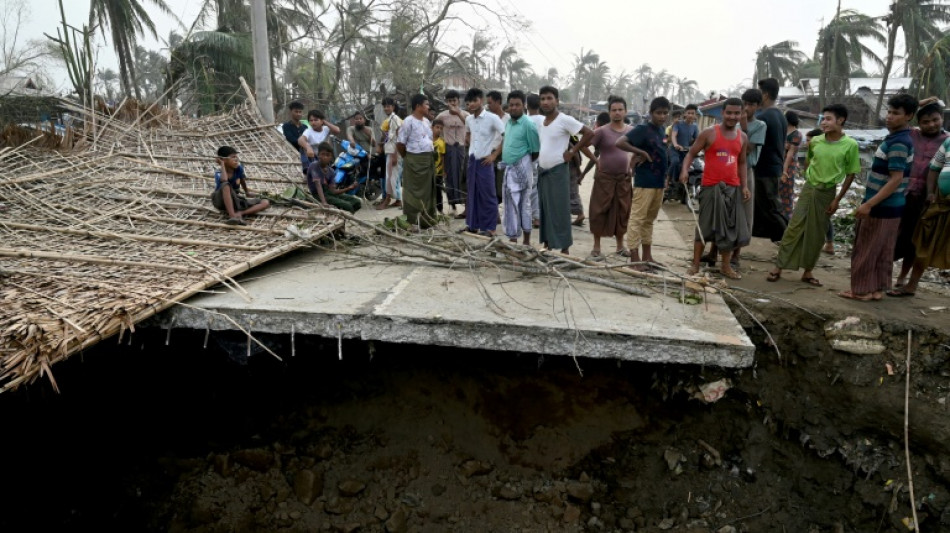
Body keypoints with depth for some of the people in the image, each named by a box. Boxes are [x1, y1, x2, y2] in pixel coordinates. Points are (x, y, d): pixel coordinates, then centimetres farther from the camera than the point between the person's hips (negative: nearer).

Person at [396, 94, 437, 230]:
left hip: (428, 159, 8)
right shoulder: (409, 121, -11)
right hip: (414, 161, -8)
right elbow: (400, 143, -10)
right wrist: (407, 158, 2)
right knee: (414, 191, -3)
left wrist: (430, 156, 13)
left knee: (428, 190, 13)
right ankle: (412, 221, 2)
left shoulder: (427, 121, 13)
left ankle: (426, 219, 23)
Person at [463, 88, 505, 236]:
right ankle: (473, 224, 20)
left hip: (485, 161, -6)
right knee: (472, 194, 11)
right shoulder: (468, 119, 8)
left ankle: (489, 227, 6)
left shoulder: (492, 118, -12)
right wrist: (469, 143, 15)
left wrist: (494, 155, -12)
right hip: (472, 161, 6)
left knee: (488, 195, -1)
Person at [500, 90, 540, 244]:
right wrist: (504, 161, 13)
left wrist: (525, 162, 1)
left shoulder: (528, 124, -13)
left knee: (523, 204, -3)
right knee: (510, 204, 11)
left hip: (521, 169, -8)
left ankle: (526, 241, 4)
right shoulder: (508, 122, 11)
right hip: (509, 168, 8)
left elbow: (536, 150, -11)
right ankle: (512, 237, 20)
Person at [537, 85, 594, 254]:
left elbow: (589, 133, -13)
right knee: (545, 210, 11)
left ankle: (564, 248, 3)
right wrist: (538, 157, 10)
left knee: (560, 211, -4)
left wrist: (572, 152, -12)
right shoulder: (541, 122, 10)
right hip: (542, 171, 7)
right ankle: (547, 245, 20)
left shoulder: (565, 120, -12)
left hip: (558, 171, -7)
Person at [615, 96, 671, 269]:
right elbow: (620, 143, -23)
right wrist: (641, 152, -19)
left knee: (650, 219, 14)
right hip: (644, 182, -8)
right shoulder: (642, 129, -12)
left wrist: (664, 176, 16)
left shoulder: (661, 130, 13)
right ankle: (634, 258, -1)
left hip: (659, 182, 8)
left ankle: (647, 256, 22)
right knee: (637, 219, -4)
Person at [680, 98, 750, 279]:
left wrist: (744, 186, 8)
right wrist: (685, 169, -22)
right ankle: (695, 264, 10)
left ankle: (726, 266, 21)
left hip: (733, 188, 5)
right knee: (704, 227, 0)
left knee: (731, 227, 8)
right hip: (711, 187, -5)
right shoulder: (709, 133, -5)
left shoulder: (743, 137, 10)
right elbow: (691, 153, -4)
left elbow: (742, 163, 17)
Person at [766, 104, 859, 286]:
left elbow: (851, 174, -4)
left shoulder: (850, 145, -10)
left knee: (817, 234, 6)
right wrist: (810, 179, 9)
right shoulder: (815, 141, -3)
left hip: (827, 193, -1)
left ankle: (807, 271, 17)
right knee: (794, 227, -1)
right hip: (808, 188, 1)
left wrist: (838, 199, -5)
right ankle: (778, 266, 4)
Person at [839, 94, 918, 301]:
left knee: (866, 250, 0)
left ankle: (862, 290, 9)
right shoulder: (898, 138, 11)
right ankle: (877, 288, 22)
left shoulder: (898, 143, -19)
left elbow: (896, 179, -24)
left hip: (882, 206, -10)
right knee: (883, 251, 14)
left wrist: (869, 204, -26)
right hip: (889, 206, 10)